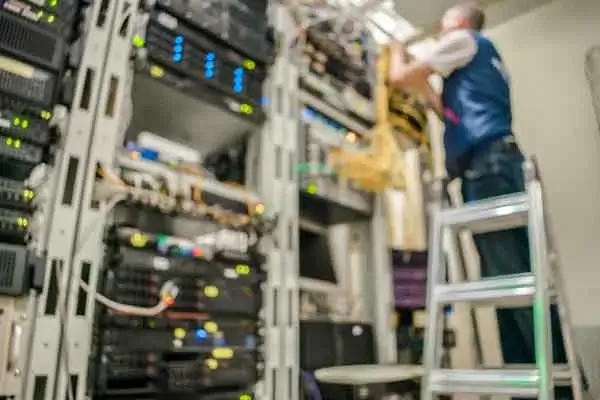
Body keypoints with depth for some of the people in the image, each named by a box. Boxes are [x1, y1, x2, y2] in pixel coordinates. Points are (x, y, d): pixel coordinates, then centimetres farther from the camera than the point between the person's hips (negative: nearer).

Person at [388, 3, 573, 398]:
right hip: (492, 166, 9)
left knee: (514, 276, -15)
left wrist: (397, 53, 26)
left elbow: (399, 78, 5)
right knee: (509, 277, 3)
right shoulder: (485, 61, 35)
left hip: (488, 164, -9)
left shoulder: (465, 39, 9)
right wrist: (425, 86, 37)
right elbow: (454, 113, 35)